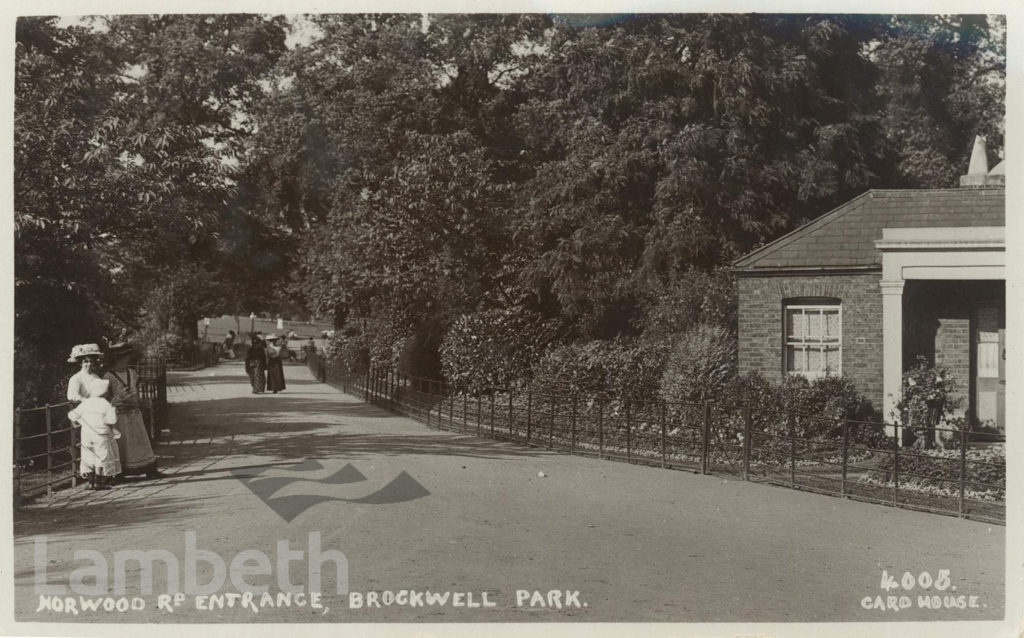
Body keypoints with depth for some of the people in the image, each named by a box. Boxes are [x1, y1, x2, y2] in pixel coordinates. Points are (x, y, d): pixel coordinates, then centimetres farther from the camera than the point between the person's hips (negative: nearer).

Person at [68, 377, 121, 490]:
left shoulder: (85, 403, 5)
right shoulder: (105, 404, -10)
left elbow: (73, 415, 9)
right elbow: (111, 420, -17)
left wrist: (76, 423, 26)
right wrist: (114, 412, 1)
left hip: (87, 435, 5)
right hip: (101, 435, -5)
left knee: (89, 457, 11)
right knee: (102, 457, 3)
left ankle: (91, 482, 13)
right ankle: (99, 482, 3)